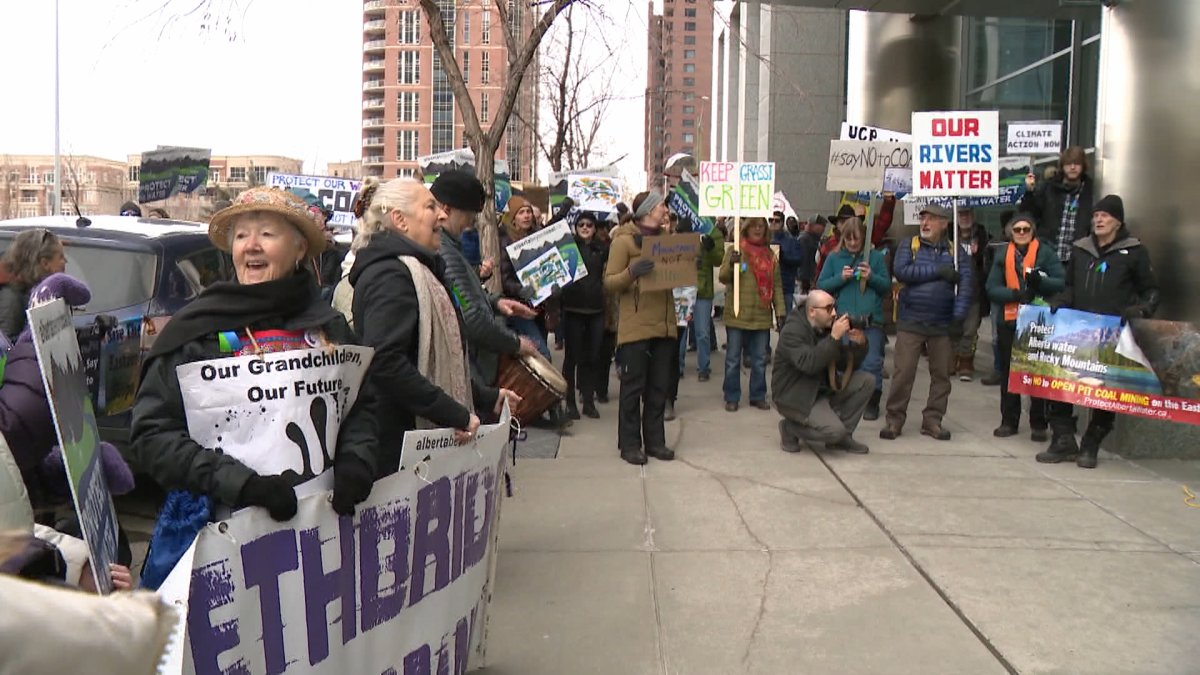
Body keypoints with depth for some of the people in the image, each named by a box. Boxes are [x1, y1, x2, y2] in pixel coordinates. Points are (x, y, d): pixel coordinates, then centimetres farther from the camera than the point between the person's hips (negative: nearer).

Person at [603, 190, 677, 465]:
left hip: (663, 324, 6)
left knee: (659, 386, 10)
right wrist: (631, 272, -27)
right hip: (635, 326, -6)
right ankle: (630, 444, 8)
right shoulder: (623, 241, -6)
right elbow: (609, 283, -9)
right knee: (633, 386, -1)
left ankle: (655, 441, 19)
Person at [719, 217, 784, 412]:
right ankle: (732, 398, 14)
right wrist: (731, 264, -27)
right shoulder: (735, 251, -1)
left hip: (762, 316, 3)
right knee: (733, 359, 5)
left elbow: (777, 285, 10)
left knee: (760, 360, 10)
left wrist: (780, 311, 3)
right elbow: (723, 278, -8)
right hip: (737, 315, -3)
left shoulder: (770, 255, 9)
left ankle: (758, 396, 22)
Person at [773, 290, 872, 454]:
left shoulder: (828, 327, 4)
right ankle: (790, 428, 1)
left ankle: (842, 437, 2)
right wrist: (834, 338, -36)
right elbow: (808, 364, -36)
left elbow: (845, 365, 5)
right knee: (834, 430, -26)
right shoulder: (793, 331, -20)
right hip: (795, 396, -8)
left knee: (867, 380, -5)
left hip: (823, 389, 8)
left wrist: (859, 344, -14)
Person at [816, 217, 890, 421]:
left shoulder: (876, 257, 6)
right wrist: (840, 278, -10)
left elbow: (887, 286, 8)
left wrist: (872, 277, -10)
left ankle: (872, 404, 11)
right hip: (843, 320, 1)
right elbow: (821, 286, 5)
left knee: (872, 363, -3)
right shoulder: (834, 258, 8)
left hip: (871, 321, -1)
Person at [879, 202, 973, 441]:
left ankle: (932, 420, 16)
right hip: (910, 322, -2)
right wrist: (938, 271, -12)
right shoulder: (908, 246, 6)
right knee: (903, 372, -4)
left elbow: (966, 284, -2)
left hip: (943, 324, 2)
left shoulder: (955, 251, 8)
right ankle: (894, 419, 5)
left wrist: (958, 318, -12)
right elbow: (901, 271, -12)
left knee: (941, 374, 6)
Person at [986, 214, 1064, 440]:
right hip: (1009, 321, 3)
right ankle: (1009, 421, 18)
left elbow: (1061, 283, -9)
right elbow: (992, 288, -1)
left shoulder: (1045, 253, 0)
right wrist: (1015, 294, -17)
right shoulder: (1003, 255, 7)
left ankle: (1039, 424, 11)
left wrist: (1040, 281, -27)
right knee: (1008, 373, 9)